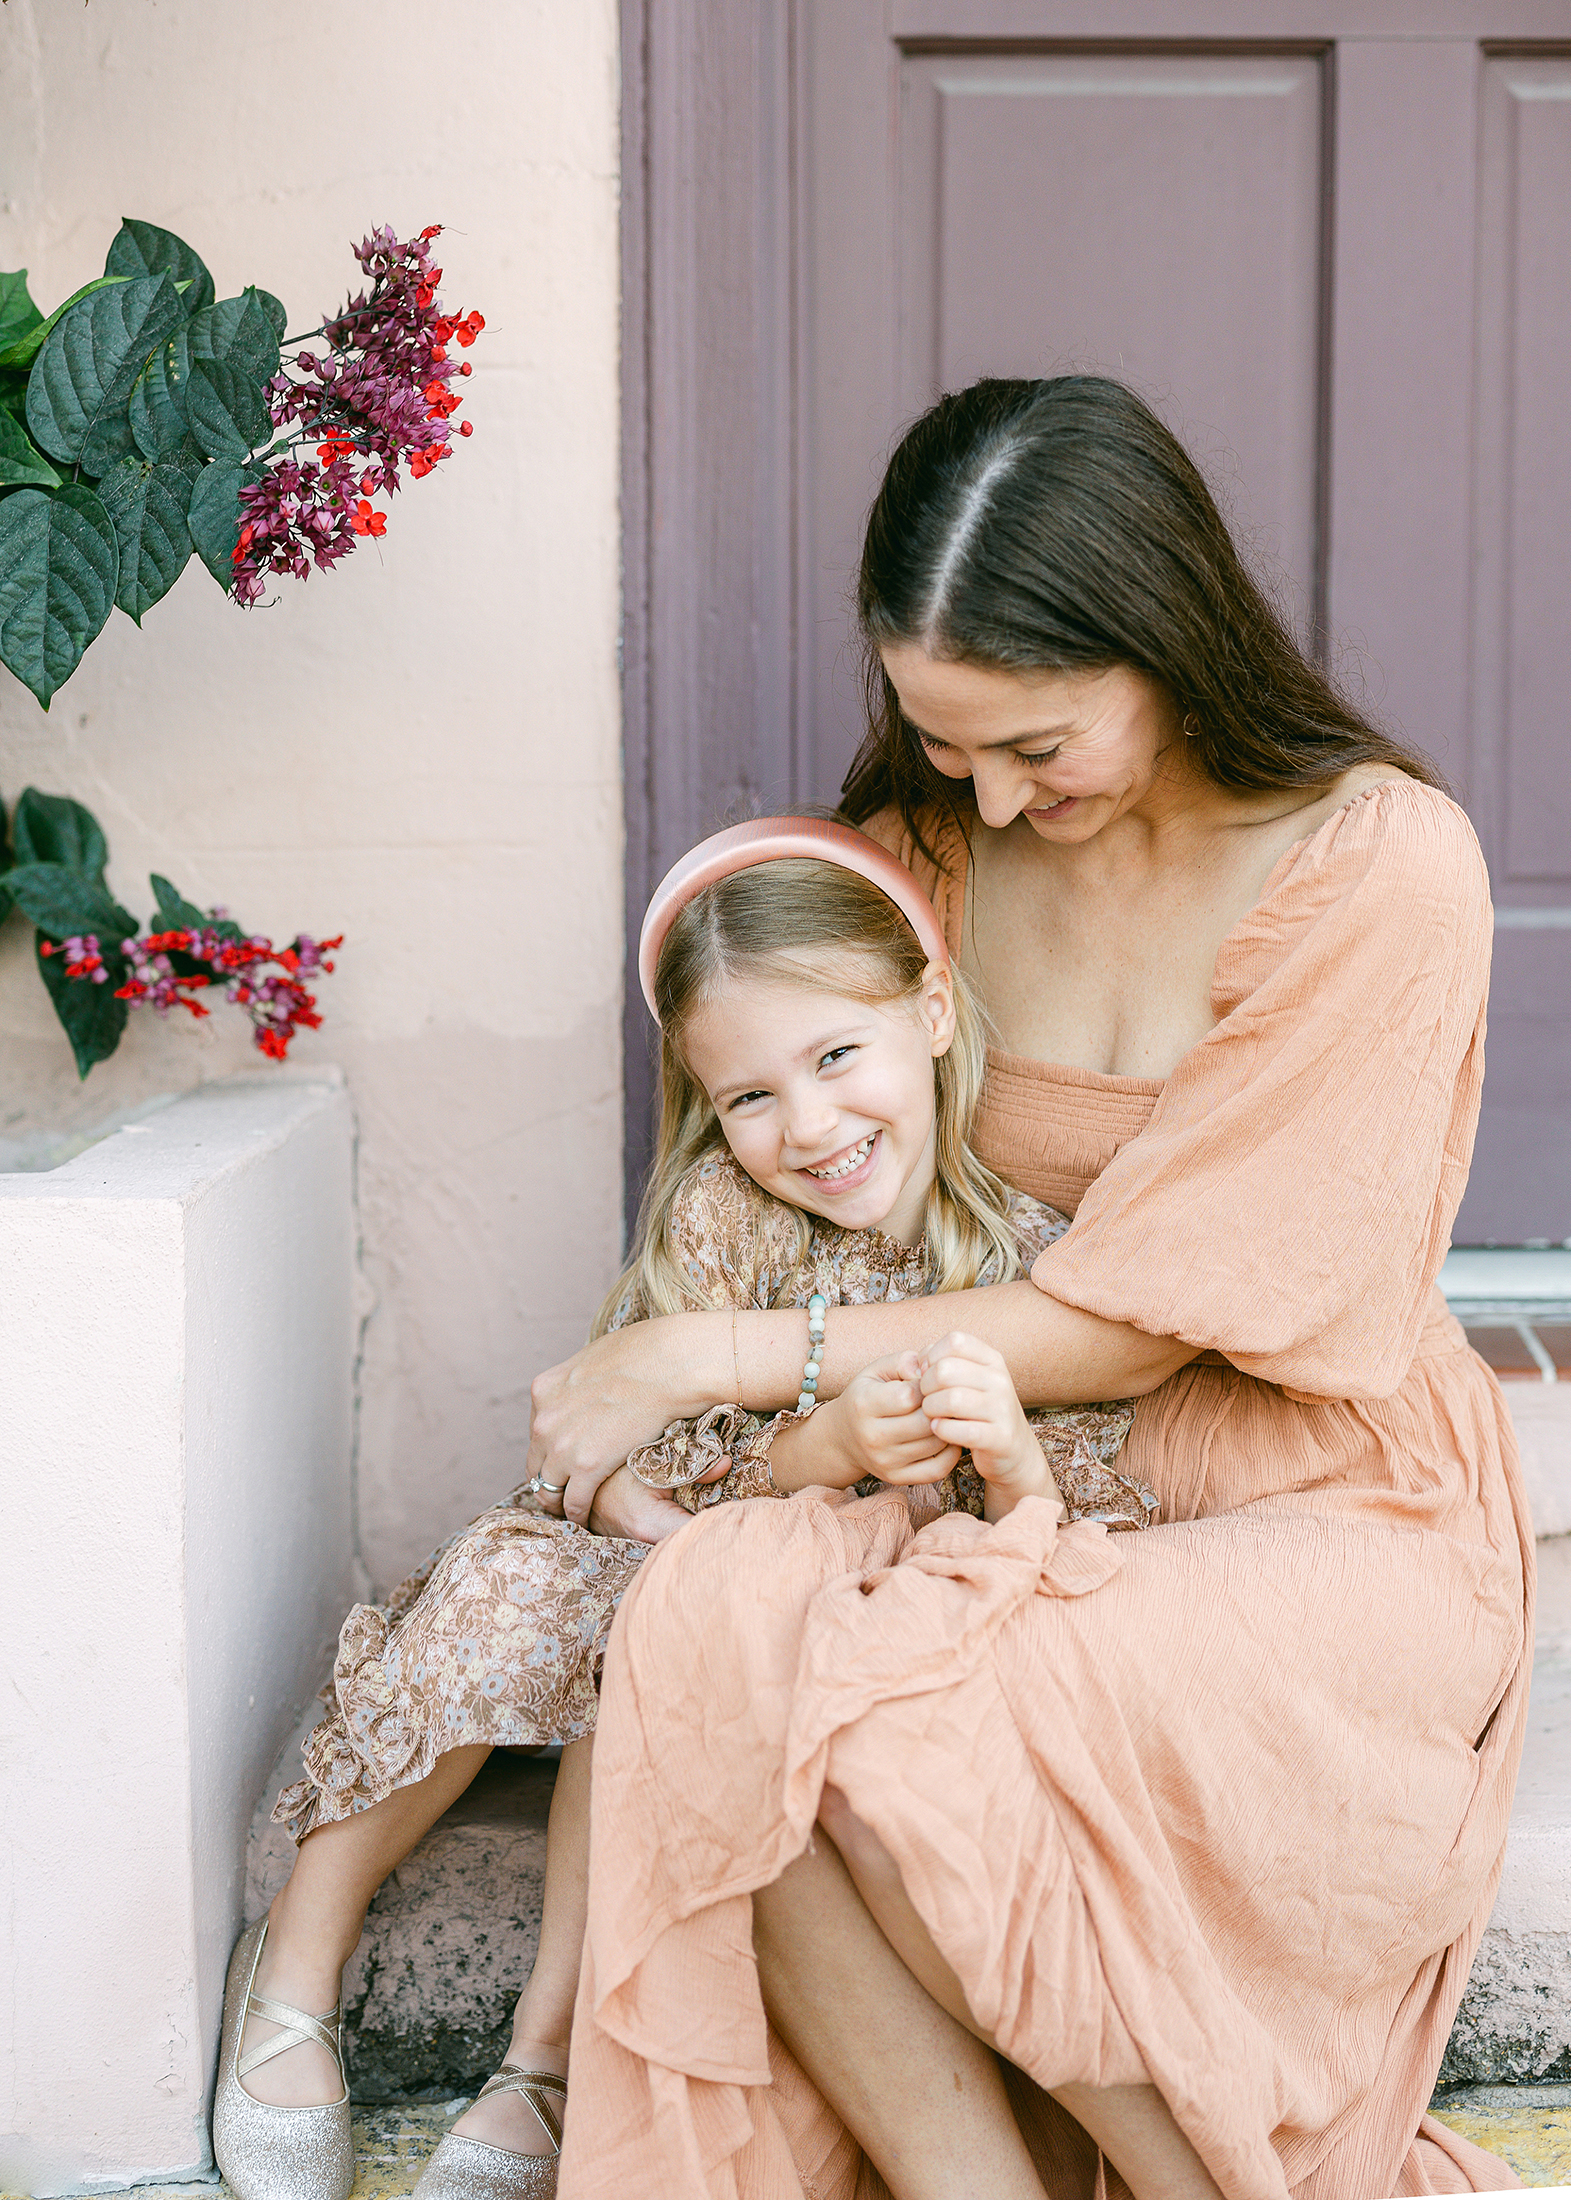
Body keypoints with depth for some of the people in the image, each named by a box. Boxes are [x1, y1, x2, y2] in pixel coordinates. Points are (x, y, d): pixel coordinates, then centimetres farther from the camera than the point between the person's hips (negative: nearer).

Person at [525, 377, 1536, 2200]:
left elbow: (1128, 1325, -16)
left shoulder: (1378, 868, -14)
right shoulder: (938, 843, 4)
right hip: (1051, 1504, 5)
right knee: (712, 1614, -28)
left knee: (894, 1726, -32)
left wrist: (702, 1361, -13)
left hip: (1338, 1525, -5)